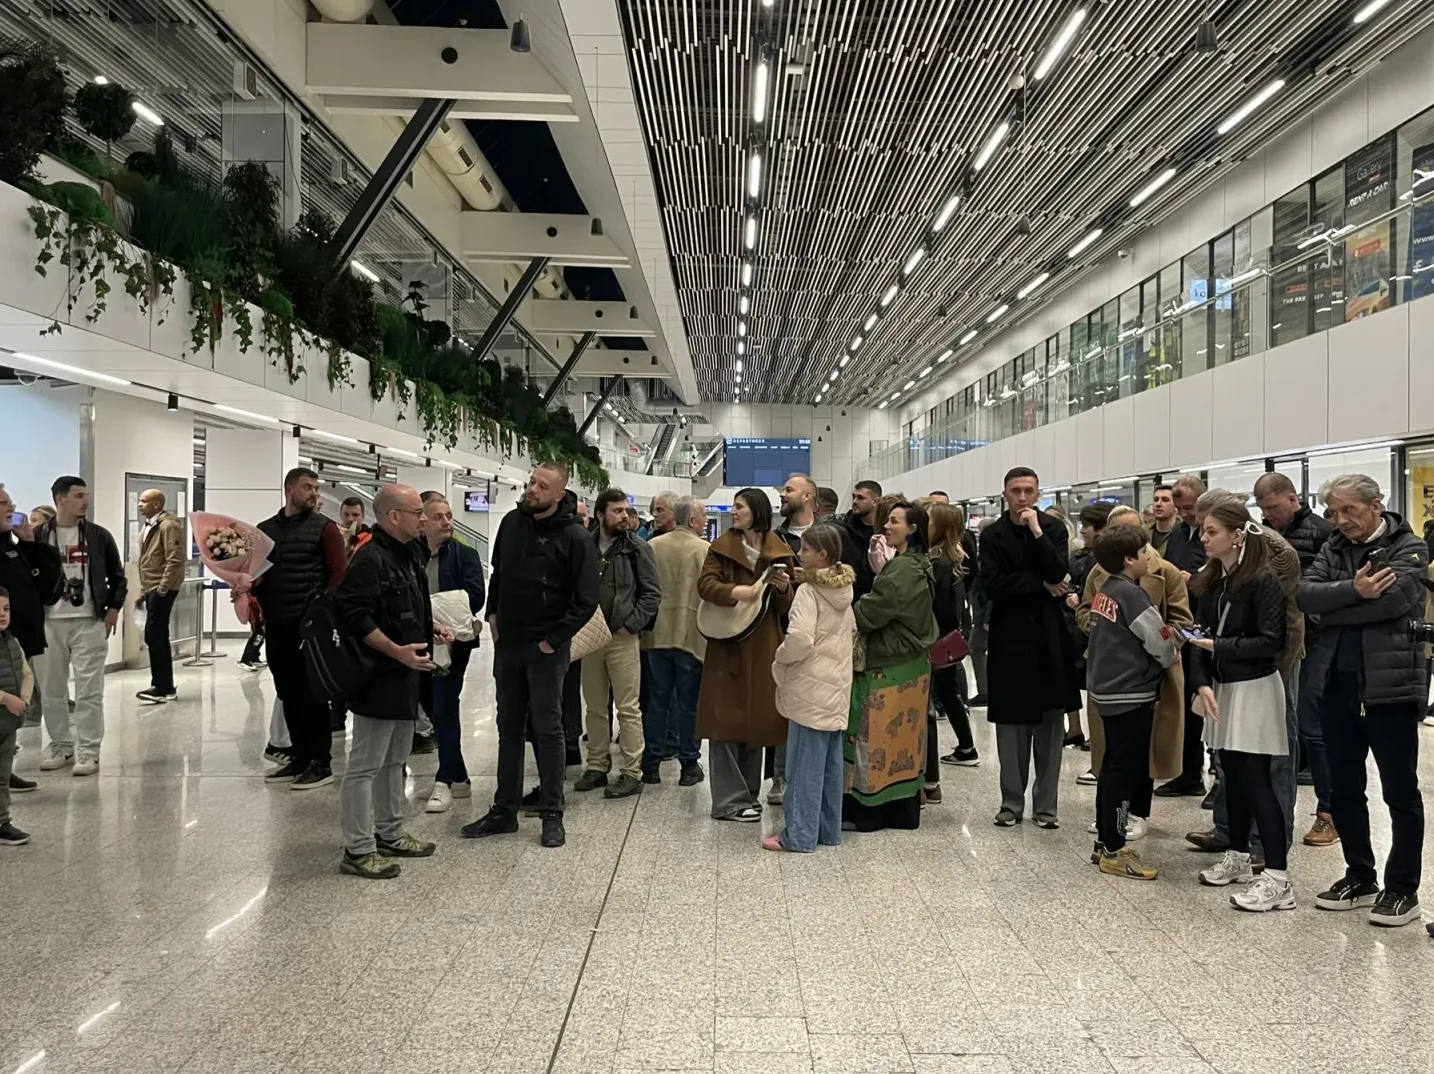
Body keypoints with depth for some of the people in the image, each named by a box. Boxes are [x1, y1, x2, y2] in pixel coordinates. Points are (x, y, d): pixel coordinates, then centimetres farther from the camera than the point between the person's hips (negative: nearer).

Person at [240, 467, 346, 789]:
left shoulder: (324, 527, -1)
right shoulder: (264, 530, 15)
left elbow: (339, 573, -6)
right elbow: (255, 570, 19)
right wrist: (246, 585, -4)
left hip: (309, 623, -5)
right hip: (275, 623, 6)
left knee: (310, 693, -3)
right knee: (287, 693, 11)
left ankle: (321, 763, 5)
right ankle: (300, 758, 22)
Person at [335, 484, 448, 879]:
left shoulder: (407, 556, 13)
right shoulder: (370, 559, -18)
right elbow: (354, 616, -25)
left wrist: (432, 628, 12)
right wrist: (397, 651, -27)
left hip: (404, 676, 11)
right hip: (378, 678, -11)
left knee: (394, 759, 19)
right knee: (365, 764, -1)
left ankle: (390, 834, 31)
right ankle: (358, 850, 7)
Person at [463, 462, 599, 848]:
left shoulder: (575, 537, -12)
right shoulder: (512, 522, 5)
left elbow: (586, 599, -13)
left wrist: (555, 639, -14)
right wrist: (492, 613, 10)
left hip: (546, 649, -6)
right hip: (507, 643, 6)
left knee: (547, 729, 1)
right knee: (509, 728, 13)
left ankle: (552, 815, 12)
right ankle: (505, 809, 23)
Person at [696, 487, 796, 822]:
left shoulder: (780, 552, 7)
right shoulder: (721, 547, 2)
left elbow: (788, 607, 10)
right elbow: (705, 584, -9)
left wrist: (784, 588, -12)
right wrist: (735, 591, -26)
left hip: (764, 647, 2)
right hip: (728, 645, -2)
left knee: (757, 719, 9)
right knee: (726, 719, -4)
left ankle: (749, 792, 22)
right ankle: (730, 800, 2)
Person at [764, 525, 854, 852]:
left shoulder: (808, 591, -16)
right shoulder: (844, 591, 9)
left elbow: (799, 638, -26)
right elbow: (851, 630, 18)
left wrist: (780, 658, -9)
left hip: (811, 688, -8)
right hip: (837, 686, 8)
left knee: (805, 766, -2)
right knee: (831, 763, 13)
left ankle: (800, 835, 4)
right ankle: (829, 830, 21)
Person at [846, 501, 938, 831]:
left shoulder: (904, 569, -19)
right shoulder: (913, 565, 12)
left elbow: (869, 613, -18)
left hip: (890, 669, -10)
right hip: (906, 664, 10)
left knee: (877, 736, -1)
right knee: (901, 737, 14)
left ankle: (867, 811, 7)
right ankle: (903, 809, 22)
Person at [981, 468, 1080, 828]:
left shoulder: (1053, 528, 4)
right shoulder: (992, 534, 3)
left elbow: (1059, 574, -11)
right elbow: (991, 585, -9)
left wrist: (1036, 532, -16)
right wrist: (1041, 584, -10)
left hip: (1049, 636, 0)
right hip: (1009, 637, 0)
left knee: (1050, 723, 3)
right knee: (1011, 724, 4)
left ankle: (1046, 805, 12)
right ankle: (1012, 802, 15)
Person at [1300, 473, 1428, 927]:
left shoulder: (1408, 548, -4)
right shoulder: (1333, 549, 10)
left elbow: (1390, 600, -21)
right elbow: (1306, 595, -5)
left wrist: (1331, 610, -11)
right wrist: (1353, 590, -21)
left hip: (1391, 684, -5)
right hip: (1336, 683, 6)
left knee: (1400, 791, 6)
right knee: (1343, 788, 13)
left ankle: (1402, 888, 16)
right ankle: (1360, 876, 27)